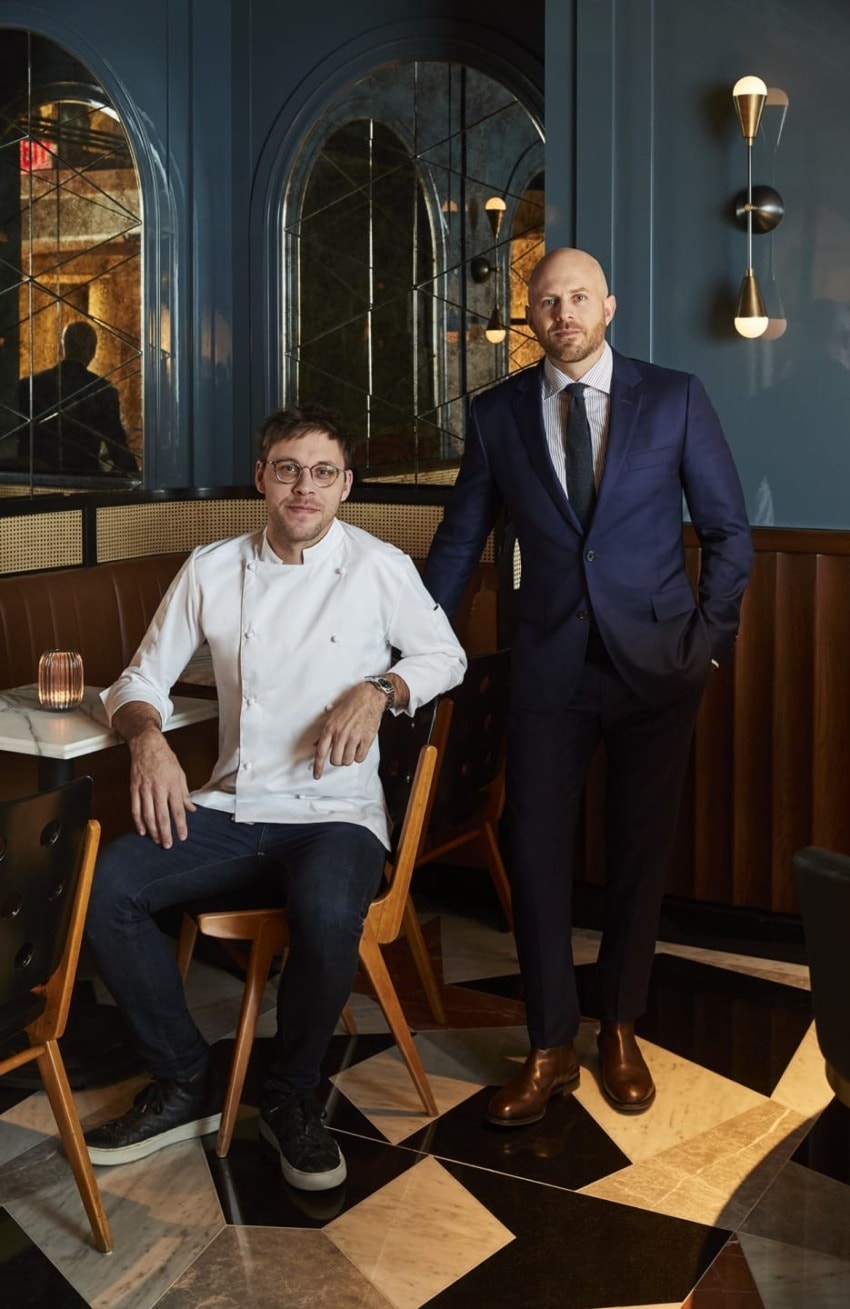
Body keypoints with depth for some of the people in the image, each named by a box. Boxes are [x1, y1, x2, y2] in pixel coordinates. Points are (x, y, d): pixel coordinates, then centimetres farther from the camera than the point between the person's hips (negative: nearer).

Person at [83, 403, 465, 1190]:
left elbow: (446, 656, 12)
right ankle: (185, 1084, -1)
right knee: (105, 885, -21)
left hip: (336, 813, -3)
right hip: (231, 810, 3)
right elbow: (141, 680, 11)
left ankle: (292, 1099, -5)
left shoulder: (380, 568, -1)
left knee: (328, 916, -36)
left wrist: (379, 691, -9)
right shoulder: (211, 570, 7)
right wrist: (148, 736, -13)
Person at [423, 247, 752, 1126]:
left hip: (656, 661, 0)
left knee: (640, 849, 9)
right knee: (536, 849, -1)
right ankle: (550, 1050, 14)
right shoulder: (498, 413, 4)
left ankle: (620, 1031, 27)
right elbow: (459, 542, 8)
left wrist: (709, 639, -5)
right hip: (549, 664, 1)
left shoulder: (674, 398, 0)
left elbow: (728, 531, 3)